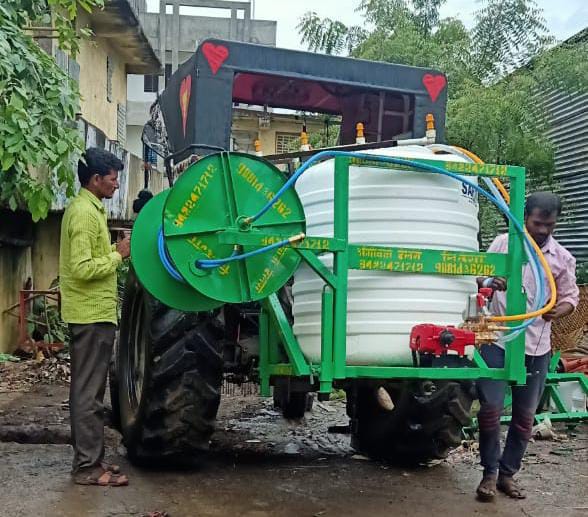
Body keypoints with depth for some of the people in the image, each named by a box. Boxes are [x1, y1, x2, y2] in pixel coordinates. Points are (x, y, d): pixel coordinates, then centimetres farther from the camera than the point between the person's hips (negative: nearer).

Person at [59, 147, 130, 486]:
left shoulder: (87, 208, 14)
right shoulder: (85, 212, -17)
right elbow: (82, 269, -23)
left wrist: (113, 249, 7)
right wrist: (118, 256, -14)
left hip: (92, 312, 11)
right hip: (93, 314, -11)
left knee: (87, 391, 14)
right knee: (89, 392, -5)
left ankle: (90, 458, 22)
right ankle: (88, 467, 0)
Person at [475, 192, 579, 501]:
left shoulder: (562, 258, 1)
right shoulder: (503, 243, -1)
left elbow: (570, 297, 7)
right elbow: (480, 276, 5)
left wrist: (559, 310, -16)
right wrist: (488, 282, -19)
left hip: (536, 348, 2)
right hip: (498, 341, -2)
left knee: (525, 415, 10)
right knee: (490, 408, -4)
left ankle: (507, 473, 25)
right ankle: (490, 472, 13)